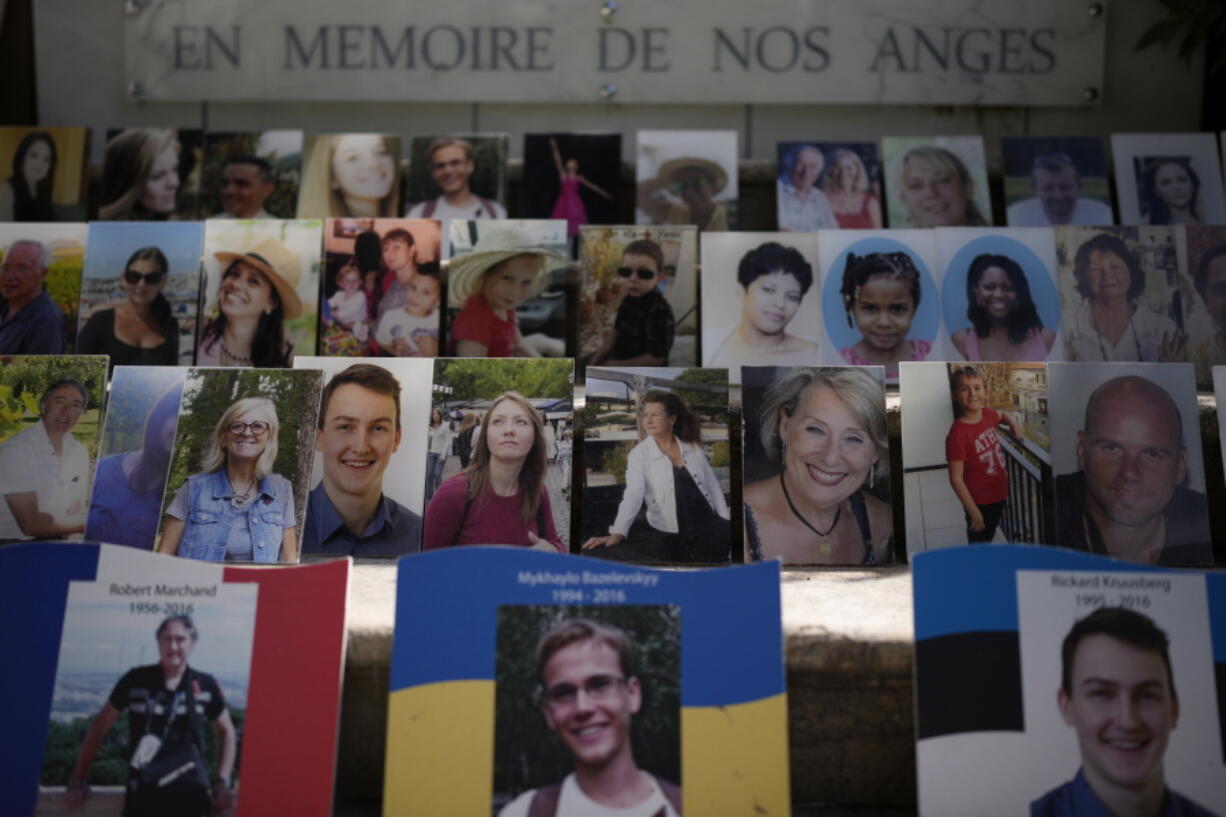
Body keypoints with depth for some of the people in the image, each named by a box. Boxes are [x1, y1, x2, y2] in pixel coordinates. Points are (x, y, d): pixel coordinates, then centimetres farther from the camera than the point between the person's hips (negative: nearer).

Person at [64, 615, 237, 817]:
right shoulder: (136, 680, -3)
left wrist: (223, 782, 2)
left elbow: (226, 731, 11)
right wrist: (78, 782, 5)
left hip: (190, 792, 0)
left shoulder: (206, 686, -2)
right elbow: (100, 726, 6)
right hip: (144, 792, 0)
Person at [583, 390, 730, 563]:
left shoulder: (693, 447, 6)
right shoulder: (639, 454, -5)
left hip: (707, 523, 4)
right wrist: (617, 534, -31)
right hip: (669, 532, -4)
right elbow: (633, 495, -17)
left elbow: (713, 486, 10)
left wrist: (727, 521, 4)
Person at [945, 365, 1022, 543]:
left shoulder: (988, 414, -4)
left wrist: (1012, 423, 0)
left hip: (999, 495, 7)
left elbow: (1002, 416, 23)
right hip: (979, 503, -7)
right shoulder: (958, 433, -26)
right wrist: (974, 513, -20)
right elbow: (956, 479, -23)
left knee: (988, 539, 26)